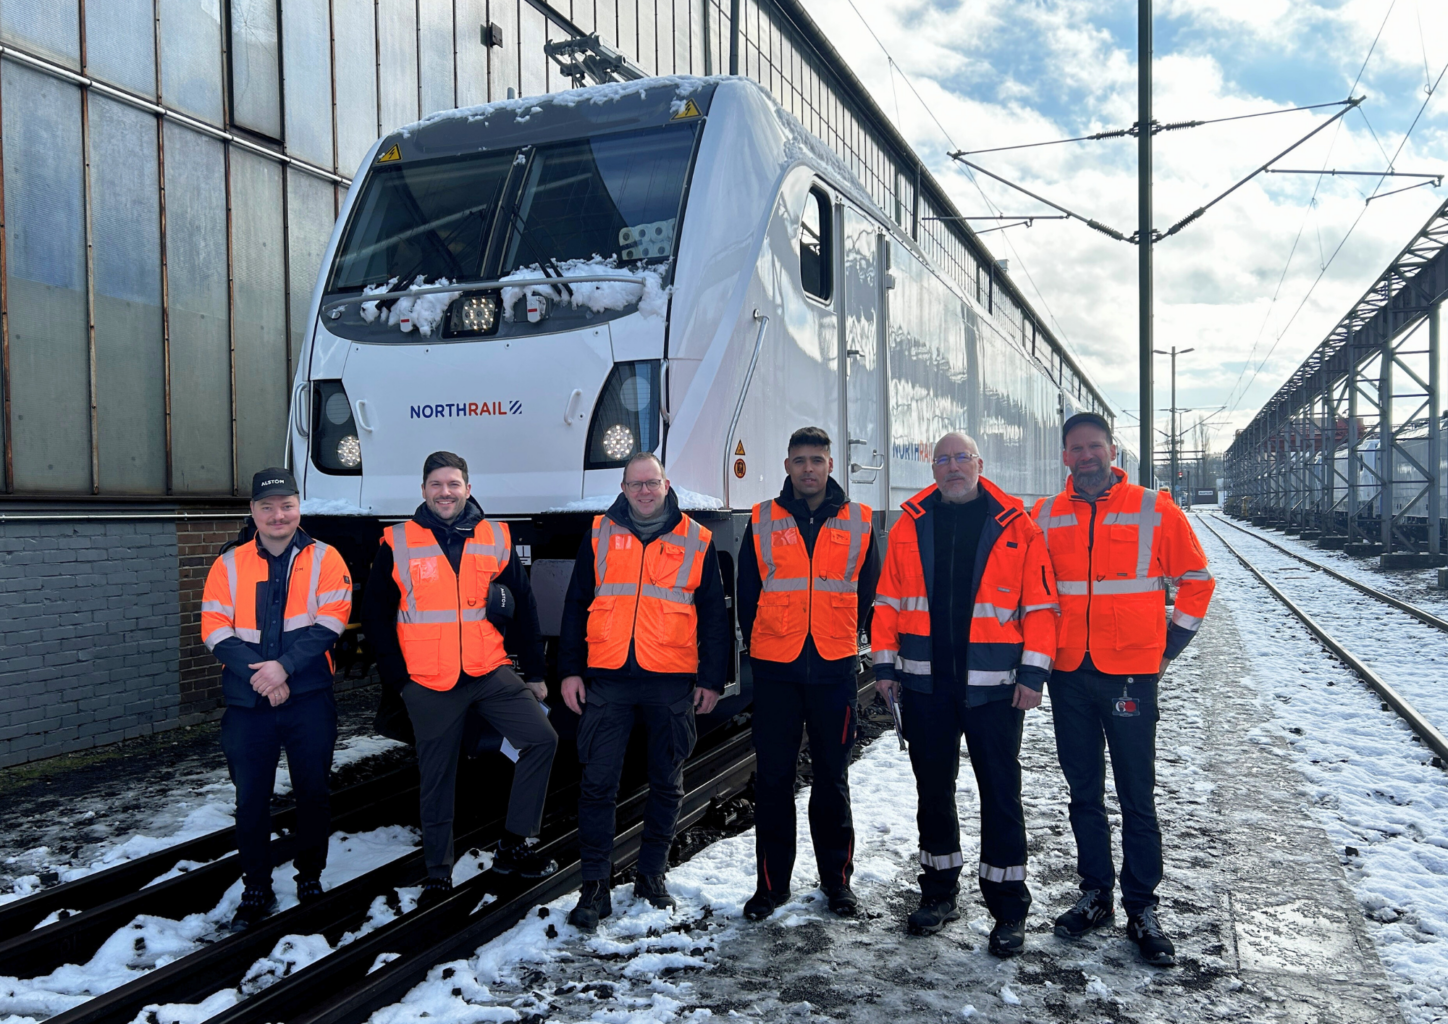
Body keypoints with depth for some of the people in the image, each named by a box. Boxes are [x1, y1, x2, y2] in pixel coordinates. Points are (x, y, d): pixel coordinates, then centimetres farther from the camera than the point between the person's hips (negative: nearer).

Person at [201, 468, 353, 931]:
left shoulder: (324, 559, 1)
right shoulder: (229, 564, 6)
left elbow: (330, 623, -9)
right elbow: (215, 630, -2)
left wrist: (284, 666, -19)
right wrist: (258, 674, -14)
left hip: (309, 699, -1)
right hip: (247, 702, 1)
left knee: (313, 792, 8)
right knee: (251, 799, 7)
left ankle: (310, 878, 27)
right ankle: (256, 892, 21)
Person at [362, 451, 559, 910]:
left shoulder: (496, 539, 4)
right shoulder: (397, 544, 1)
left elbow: (524, 608, 8)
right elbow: (375, 615, 4)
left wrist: (535, 671, 6)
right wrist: (397, 677, -1)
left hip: (492, 674, 1)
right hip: (428, 684, -1)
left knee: (542, 739, -11)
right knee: (436, 780, 8)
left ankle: (514, 846, 3)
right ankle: (438, 875, 24)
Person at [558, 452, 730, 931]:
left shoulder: (696, 541, 6)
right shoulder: (600, 535, 8)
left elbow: (713, 616, 7)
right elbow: (575, 605, 9)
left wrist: (711, 678, 2)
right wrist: (570, 669, 3)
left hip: (672, 683, 0)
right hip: (607, 679, 0)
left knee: (667, 783, 11)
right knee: (598, 782, -1)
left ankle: (652, 873, 27)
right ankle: (595, 886, 9)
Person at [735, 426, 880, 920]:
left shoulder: (859, 522, 4)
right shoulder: (762, 522, 4)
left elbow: (869, 591, 9)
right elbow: (747, 593, 8)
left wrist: (846, 640, 5)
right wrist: (761, 647, 6)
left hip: (835, 669, 0)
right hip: (775, 670, 0)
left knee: (833, 777, 10)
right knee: (773, 777, 5)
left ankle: (837, 878, 23)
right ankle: (772, 882, 17)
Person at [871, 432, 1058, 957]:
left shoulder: (1016, 526, 0)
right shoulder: (910, 525, 7)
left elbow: (1040, 604, -1)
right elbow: (888, 602, 8)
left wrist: (1033, 672, -7)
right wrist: (885, 666, 3)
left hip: (993, 686, -2)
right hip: (924, 682, 3)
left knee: (1000, 793, 3)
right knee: (933, 788, 13)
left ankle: (1008, 906, 15)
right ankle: (938, 891, 29)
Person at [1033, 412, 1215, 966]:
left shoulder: (1155, 510, -2)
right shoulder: (1046, 516, 4)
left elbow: (1196, 578, 6)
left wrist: (1170, 645, 2)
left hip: (1131, 673, -3)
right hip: (1068, 673, 3)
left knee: (1137, 796, 3)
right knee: (1084, 792, 12)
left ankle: (1142, 909, 15)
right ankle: (1096, 894, 26)